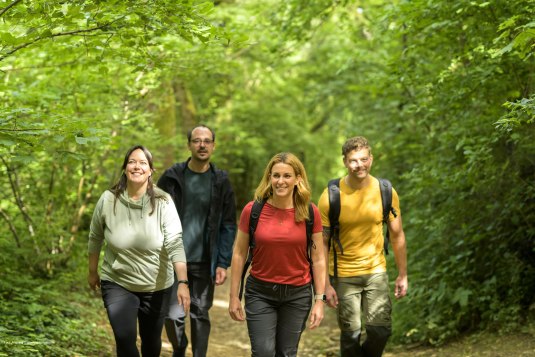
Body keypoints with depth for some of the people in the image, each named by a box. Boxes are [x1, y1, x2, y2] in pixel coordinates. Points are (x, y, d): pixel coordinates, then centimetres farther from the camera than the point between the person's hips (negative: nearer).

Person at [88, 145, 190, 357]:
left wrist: (183, 283, -32)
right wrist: (92, 272, 14)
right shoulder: (108, 200, -10)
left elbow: (175, 244, -23)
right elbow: (95, 239, 4)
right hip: (117, 285, 0)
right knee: (125, 339, -15)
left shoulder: (163, 202, -15)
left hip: (156, 287, 0)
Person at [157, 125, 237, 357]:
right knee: (174, 315, -5)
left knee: (200, 315, 7)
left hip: (205, 262, 1)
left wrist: (223, 263, -4)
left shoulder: (221, 182, 1)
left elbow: (228, 226, 3)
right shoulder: (172, 177, -1)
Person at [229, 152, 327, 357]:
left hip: (297, 294, 1)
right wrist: (234, 296, 1)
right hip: (260, 292, -1)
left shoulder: (310, 213, -6)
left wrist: (320, 300, -3)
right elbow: (239, 254, 1)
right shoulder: (252, 210, -7)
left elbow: (318, 259, 0)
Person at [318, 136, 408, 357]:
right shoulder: (331, 196, -11)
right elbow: (323, 243, -7)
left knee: (381, 330, -6)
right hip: (344, 275, -1)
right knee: (350, 334, 3)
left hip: (376, 270, 2)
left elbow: (397, 235, 4)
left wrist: (402, 275, 4)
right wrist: (326, 284, -11)